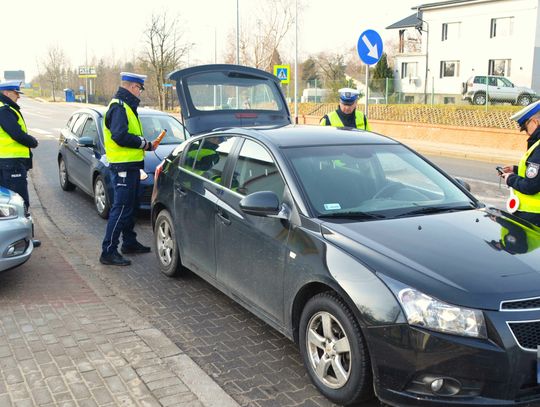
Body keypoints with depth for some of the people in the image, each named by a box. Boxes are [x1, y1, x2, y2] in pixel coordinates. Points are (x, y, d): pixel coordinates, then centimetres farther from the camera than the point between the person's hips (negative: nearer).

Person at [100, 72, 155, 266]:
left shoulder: (125, 106, 18)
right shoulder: (119, 107, -15)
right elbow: (119, 136, -26)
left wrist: (145, 144, 5)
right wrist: (143, 143, -15)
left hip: (130, 165, 11)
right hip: (123, 166, -11)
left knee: (130, 206, 19)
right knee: (121, 209, -9)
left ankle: (129, 243, 31)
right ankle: (108, 252, -6)